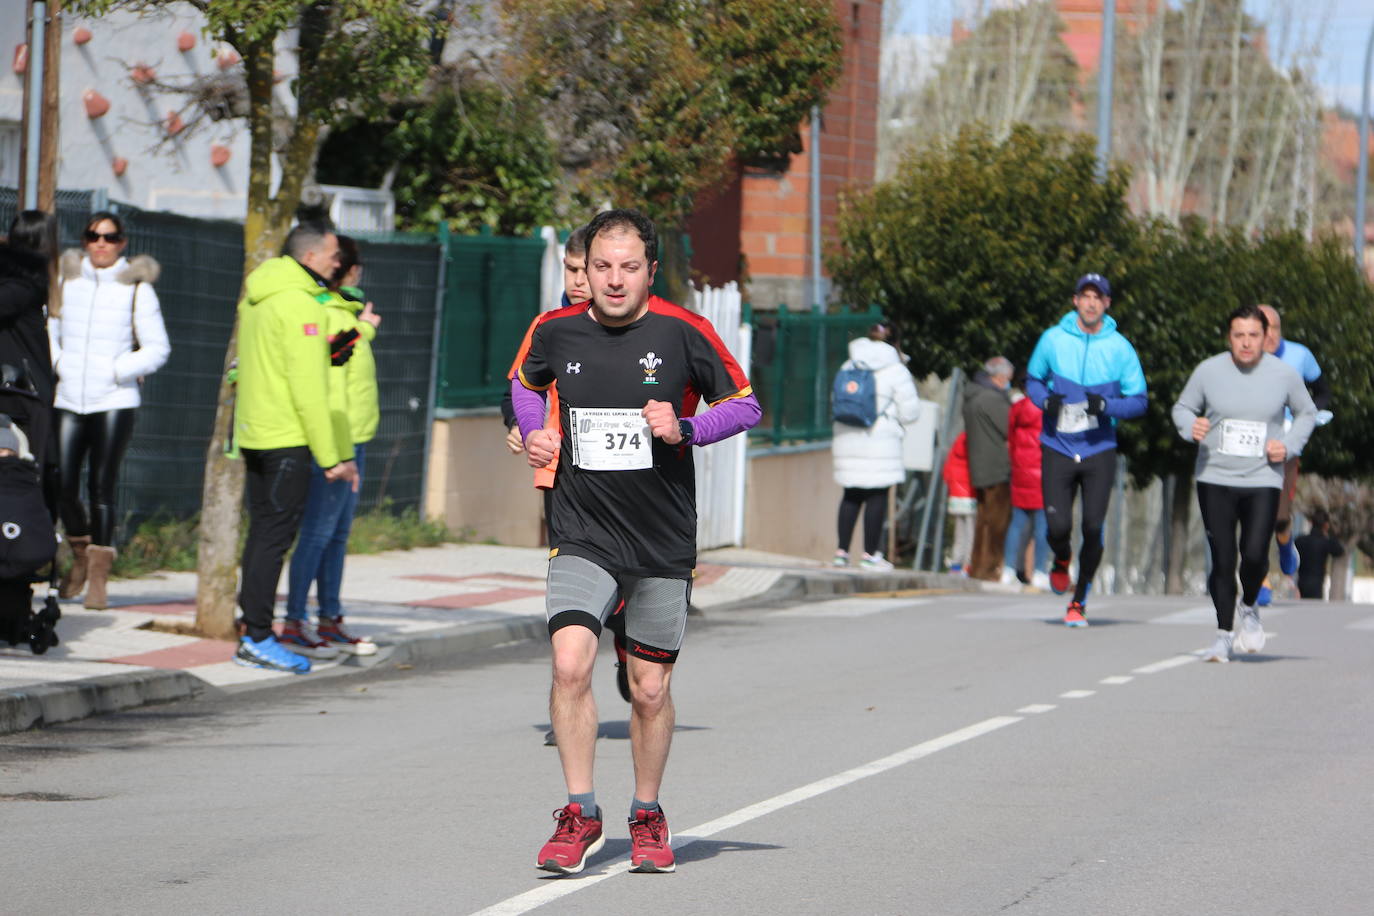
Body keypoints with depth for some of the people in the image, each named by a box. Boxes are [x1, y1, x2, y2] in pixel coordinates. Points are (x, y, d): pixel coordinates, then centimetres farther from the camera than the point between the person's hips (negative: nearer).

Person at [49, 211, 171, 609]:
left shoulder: (137, 288, 2)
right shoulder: (67, 280, 9)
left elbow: (157, 348, 2)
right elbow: (48, 328, 19)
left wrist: (119, 370, -8)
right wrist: (56, 363, 2)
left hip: (114, 401, -3)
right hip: (69, 399, 3)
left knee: (101, 487, -7)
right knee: (63, 485, -3)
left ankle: (98, 576, -1)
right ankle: (80, 555, 23)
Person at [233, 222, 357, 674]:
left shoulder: (255, 299, 15)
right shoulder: (300, 305, -15)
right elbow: (308, 389, -18)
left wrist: (325, 351, 12)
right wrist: (331, 456, -15)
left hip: (253, 433, 9)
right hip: (287, 437, -9)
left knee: (263, 531, 13)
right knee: (276, 533, -7)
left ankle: (253, 631, 16)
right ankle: (258, 637, -7)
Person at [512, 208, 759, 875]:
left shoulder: (683, 333, -8)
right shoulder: (555, 331, -1)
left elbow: (745, 405, 2)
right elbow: (525, 383, 21)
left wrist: (686, 429, -15)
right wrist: (533, 432, 2)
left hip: (663, 543, -1)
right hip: (583, 536, 1)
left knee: (650, 690, 7)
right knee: (570, 665, -19)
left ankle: (647, 815, 27)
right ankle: (580, 814, -7)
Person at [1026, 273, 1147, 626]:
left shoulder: (1120, 348, -1)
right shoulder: (1053, 339, 2)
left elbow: (1139, 401, 3)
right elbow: (1033, 378, 16)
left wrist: (1106, 405, -16)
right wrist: (1046, 401, -6)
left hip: (1099, 451, 0)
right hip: (1057, 448, 0)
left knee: (1093, 528, -5)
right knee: (1058, 526, -9)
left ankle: (1079, 601, 14)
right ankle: (1061, 561, 29)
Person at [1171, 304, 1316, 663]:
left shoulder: (1284, 375, 0)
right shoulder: (1209, 371, -2)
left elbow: (1306, 413, 16)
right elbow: (1183, 408, 11)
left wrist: (1289, 446, -1)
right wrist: (1191, 427, -12)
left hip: (1262, 481, 0)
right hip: (1215, 479, 1)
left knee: (1255, 554, -16)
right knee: (1222, 559, -3)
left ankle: (1249, 607, 15)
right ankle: (1223, 635, 12)